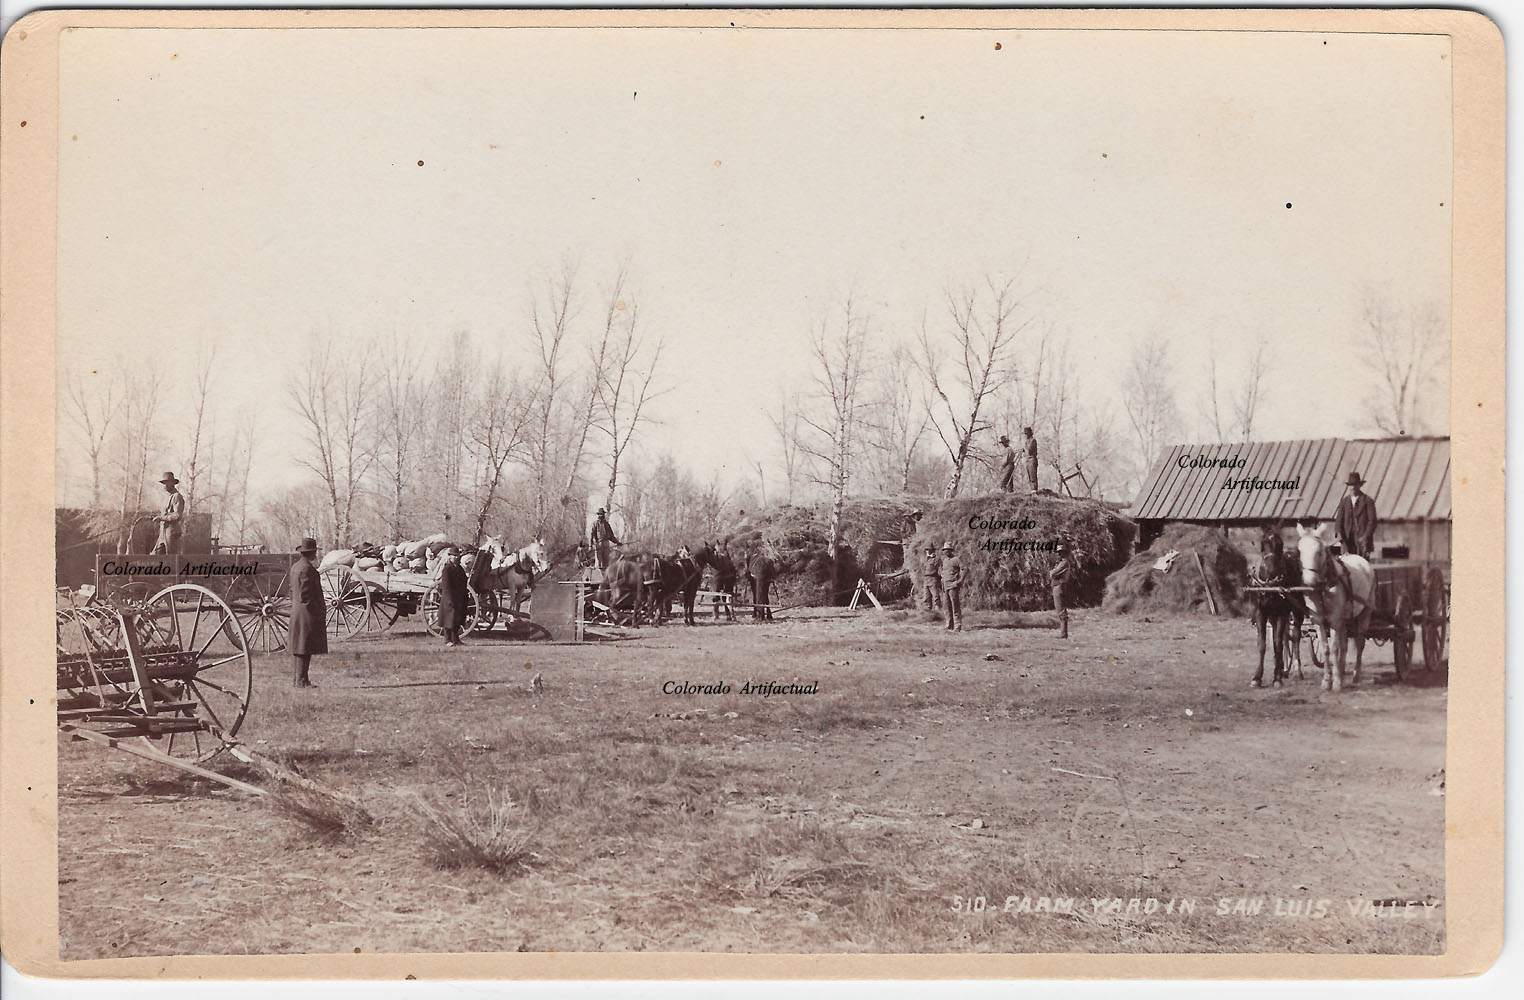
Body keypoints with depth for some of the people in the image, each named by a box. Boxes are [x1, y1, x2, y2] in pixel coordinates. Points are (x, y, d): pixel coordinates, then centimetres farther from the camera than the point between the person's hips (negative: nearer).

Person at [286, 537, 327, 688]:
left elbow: (290, 589, 19)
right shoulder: (307, 569, -18)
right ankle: (301, 680, -4)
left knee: (298, 647, 16)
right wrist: (317, 611, -16)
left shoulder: (295, 567, 12)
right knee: (305, 648, -6)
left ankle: (297, 677, 23)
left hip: (296, 612, 10)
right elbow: (306, 594, -21)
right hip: (308, 613, -10)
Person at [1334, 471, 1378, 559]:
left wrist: (1365, 536, -14)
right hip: (1348, 539, 3)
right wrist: (1339, 534, -6)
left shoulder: (1368, 501, 2)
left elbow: (1372, 521, -3)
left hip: (1363, 538, -3)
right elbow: (1339, 520, 10)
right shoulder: (1344, 501, 13)